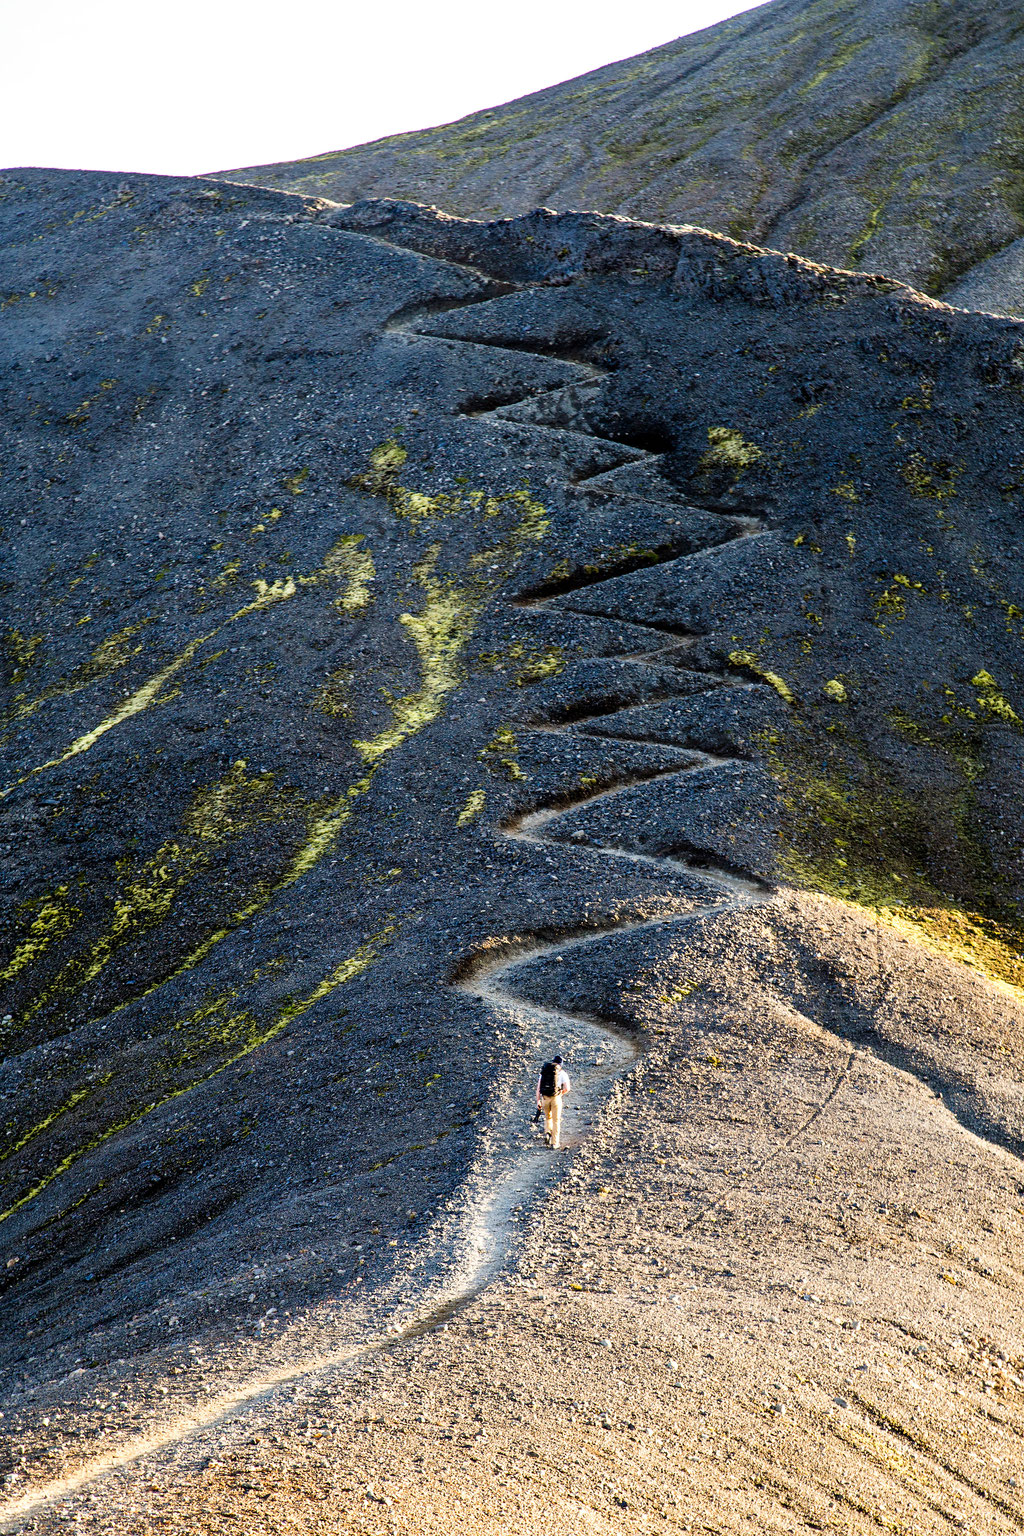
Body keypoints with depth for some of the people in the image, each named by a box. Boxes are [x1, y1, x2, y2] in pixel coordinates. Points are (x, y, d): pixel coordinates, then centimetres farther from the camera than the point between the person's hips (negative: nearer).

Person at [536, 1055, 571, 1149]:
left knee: (548, 1118, 24)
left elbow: (538, 1087, 6)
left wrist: (538, 1101, 6)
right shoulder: (562, 1072, 2)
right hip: (556, 1098, -3)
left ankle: (547, 1133, -1)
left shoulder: (544, 1071, 11)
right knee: (556, 1120, 9)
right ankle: (554, 1143, 8)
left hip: (545, 1098, 3)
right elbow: (567, 1088, -6)